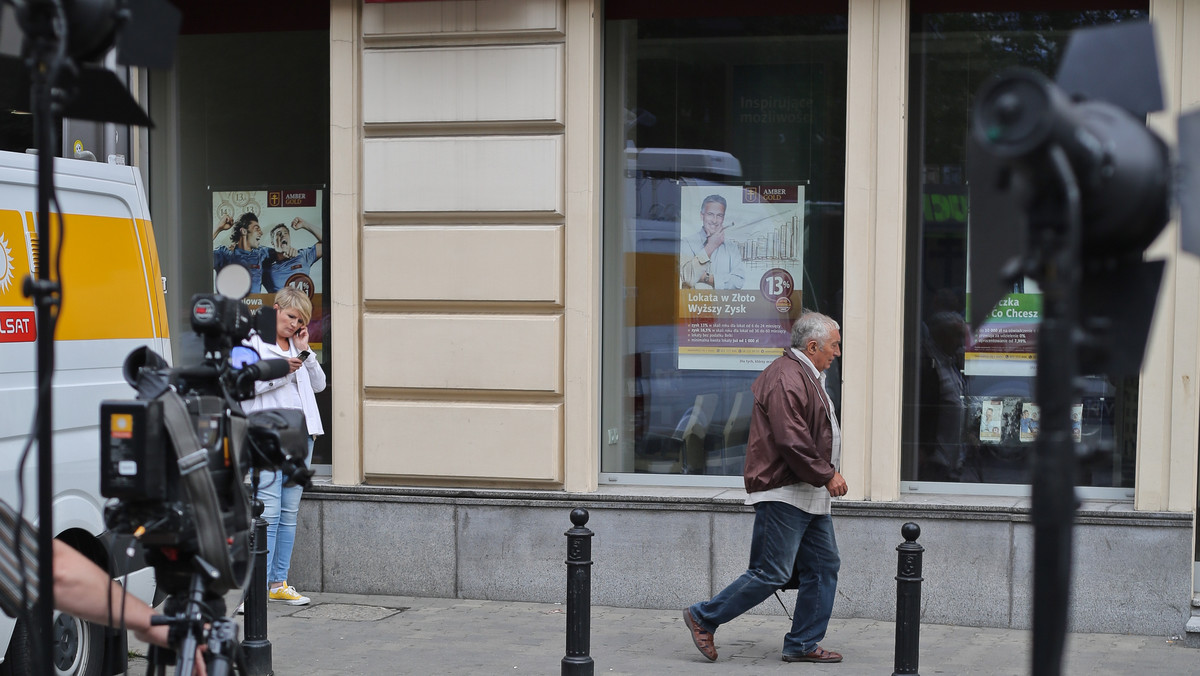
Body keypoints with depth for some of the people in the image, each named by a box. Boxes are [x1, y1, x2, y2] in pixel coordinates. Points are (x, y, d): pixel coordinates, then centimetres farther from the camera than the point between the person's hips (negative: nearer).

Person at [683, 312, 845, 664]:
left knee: (824, 566, 9)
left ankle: (803, 645, 14)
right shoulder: (786, 378, -17)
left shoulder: (806, 376, 19)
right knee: (772, 574, -9)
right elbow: (792, 439, -24)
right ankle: (704, 618, 4)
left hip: (809, 496, 11)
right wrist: (826, 475, -17)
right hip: (784, 493, -11)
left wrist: (829, 473, 15)